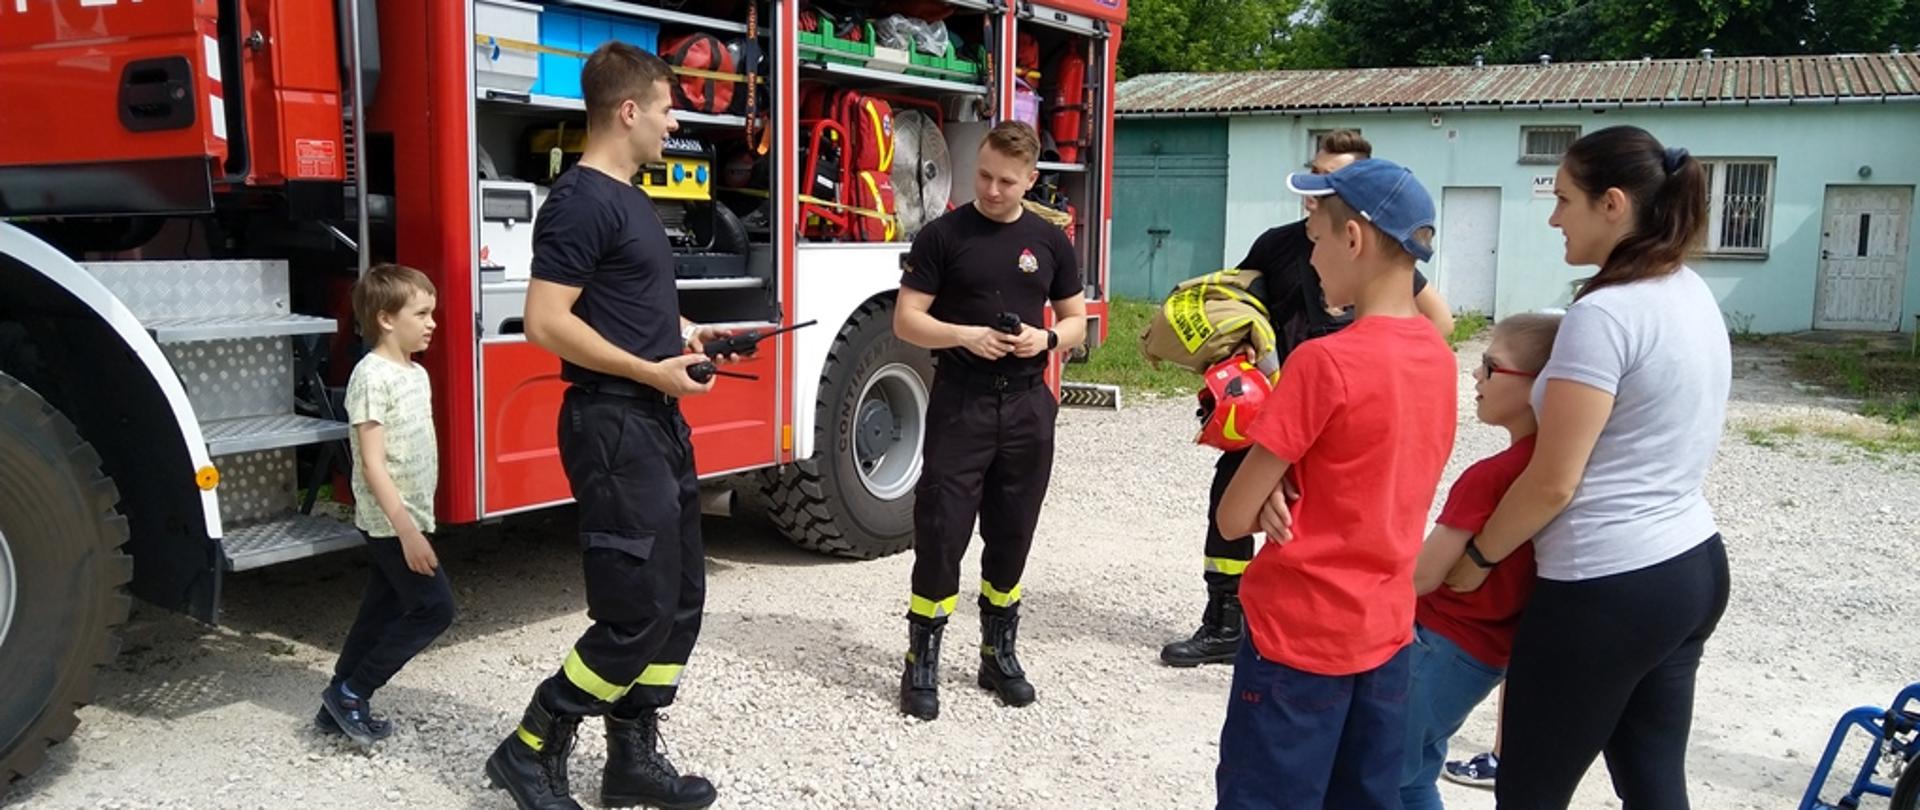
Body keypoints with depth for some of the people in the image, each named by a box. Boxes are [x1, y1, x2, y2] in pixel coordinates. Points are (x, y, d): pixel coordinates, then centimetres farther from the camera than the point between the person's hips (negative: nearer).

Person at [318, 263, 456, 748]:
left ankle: (340, 705, 25)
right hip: (391, 523, -9)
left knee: (382, 611, 14)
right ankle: (350, 693, 3)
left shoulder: (417, 375, 10)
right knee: (435, 607, -7)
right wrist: (407, 530, -25)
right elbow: (372, 463, -22)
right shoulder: (372, 377, -18)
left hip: (410, 518, 9)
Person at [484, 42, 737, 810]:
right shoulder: (581, 201, -15)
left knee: (680, 598, 13)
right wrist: (651, 371, -19)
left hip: (658, 423, 10)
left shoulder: (630, 197, 15)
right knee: (638, 612, -6)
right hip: (613, 426, -10)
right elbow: (546, 322, -22)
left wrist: (682, 333, 14)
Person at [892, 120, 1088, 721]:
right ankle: (922, 662, 8)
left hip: (1028, 406, 3)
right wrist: (964, 336, -20)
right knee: (941, 532, -4)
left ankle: (999, 653, 25)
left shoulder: (1050, 242, 6)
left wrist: (1045, 339, -10)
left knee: (1011, 535, 11)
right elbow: (907, 320, -4)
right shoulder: (943, 235, -3)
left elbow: (1076, 321, 11)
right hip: (959, 403, -3)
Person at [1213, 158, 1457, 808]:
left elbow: (1233, 519, -17)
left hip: (1300, 632, -7)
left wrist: (1269, 498, 4)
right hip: (1386, 628, 7)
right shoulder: (1438, 357, 2)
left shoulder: (1325, 361, -22)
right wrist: (1287, 490, -7)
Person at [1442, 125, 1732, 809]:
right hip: (1693, 566, 9)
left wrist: (1477, 557, -4)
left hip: (1608, 588, -9)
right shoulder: (1694, 295, 8)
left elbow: (1553, 483, -18)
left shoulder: (1603, 313, -20)